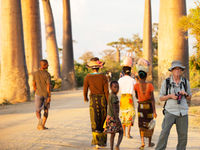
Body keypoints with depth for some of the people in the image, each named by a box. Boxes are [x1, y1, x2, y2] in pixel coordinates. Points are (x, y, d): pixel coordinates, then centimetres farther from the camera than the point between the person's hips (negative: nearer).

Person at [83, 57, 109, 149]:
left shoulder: (87, 77, -7)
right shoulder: (103, 77, -8)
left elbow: (85, 90, -2)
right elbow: (106, 92, -9)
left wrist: (85, 98, 20)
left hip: (93, 101, 0)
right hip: (103, 100, 1)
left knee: (95, 123, 3)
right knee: (103, 121, 15)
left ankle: (97, 142, -9)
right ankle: (103, 141, 21)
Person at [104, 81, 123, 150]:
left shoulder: (110, 96, 12)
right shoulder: (114, 96, -17)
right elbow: (114, 108, -22)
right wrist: (117, 118, -23)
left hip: (110, 116, 8)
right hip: (114, 116, -8)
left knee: (112, 134, 10)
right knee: (121, 132, -3)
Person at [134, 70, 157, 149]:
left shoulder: (136, 85, -8)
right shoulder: (150, 85, -9)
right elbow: (152, 99, -12)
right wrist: (154, 111, -11)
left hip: (141, 106, 0)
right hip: (149, 106, 0)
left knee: (141, 125, 6)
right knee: (150, 124, 17)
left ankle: (142, 142, -14)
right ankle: (149, 142, 28)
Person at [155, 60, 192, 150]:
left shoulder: (185, 82, 5)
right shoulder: (166, 82, -2)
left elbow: (189, 98, 13)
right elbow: (161, 98, 4)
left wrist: (185, 94, -9)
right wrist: (170, 96, -15)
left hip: (183, 112, 3)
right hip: (170, 111, -3)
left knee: (183, 136, 3)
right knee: (164, 133, -18)